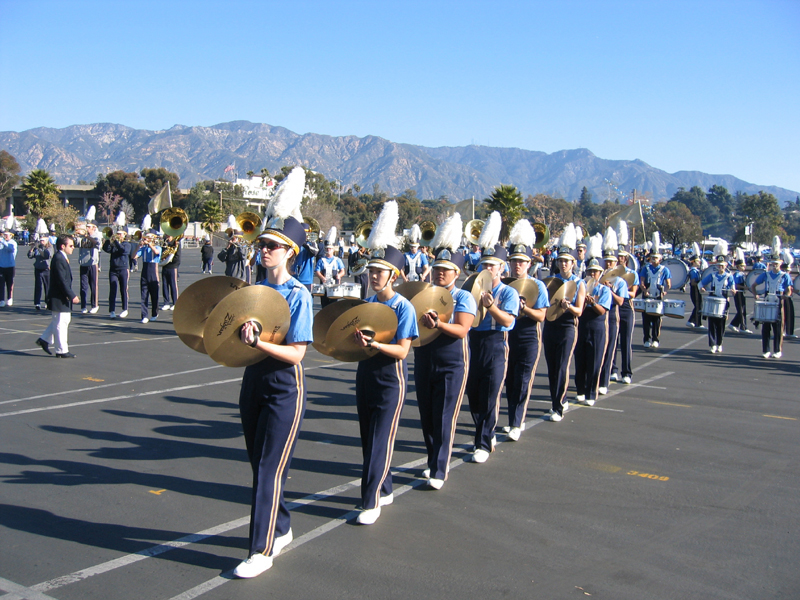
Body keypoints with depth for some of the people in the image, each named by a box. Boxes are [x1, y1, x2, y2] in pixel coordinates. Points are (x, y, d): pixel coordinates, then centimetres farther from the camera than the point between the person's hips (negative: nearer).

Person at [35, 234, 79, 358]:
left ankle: (44, 340, 29)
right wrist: (72, 296, -22)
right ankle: (62, 350, 7)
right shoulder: (59, 259, -19)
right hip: (59, 298, -10)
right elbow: (62, 281, -24)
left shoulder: (62, 258, 12)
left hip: (63, 297, 10)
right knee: (60, 323, -1)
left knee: (58, 322, 20)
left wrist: (71, 295, 15)